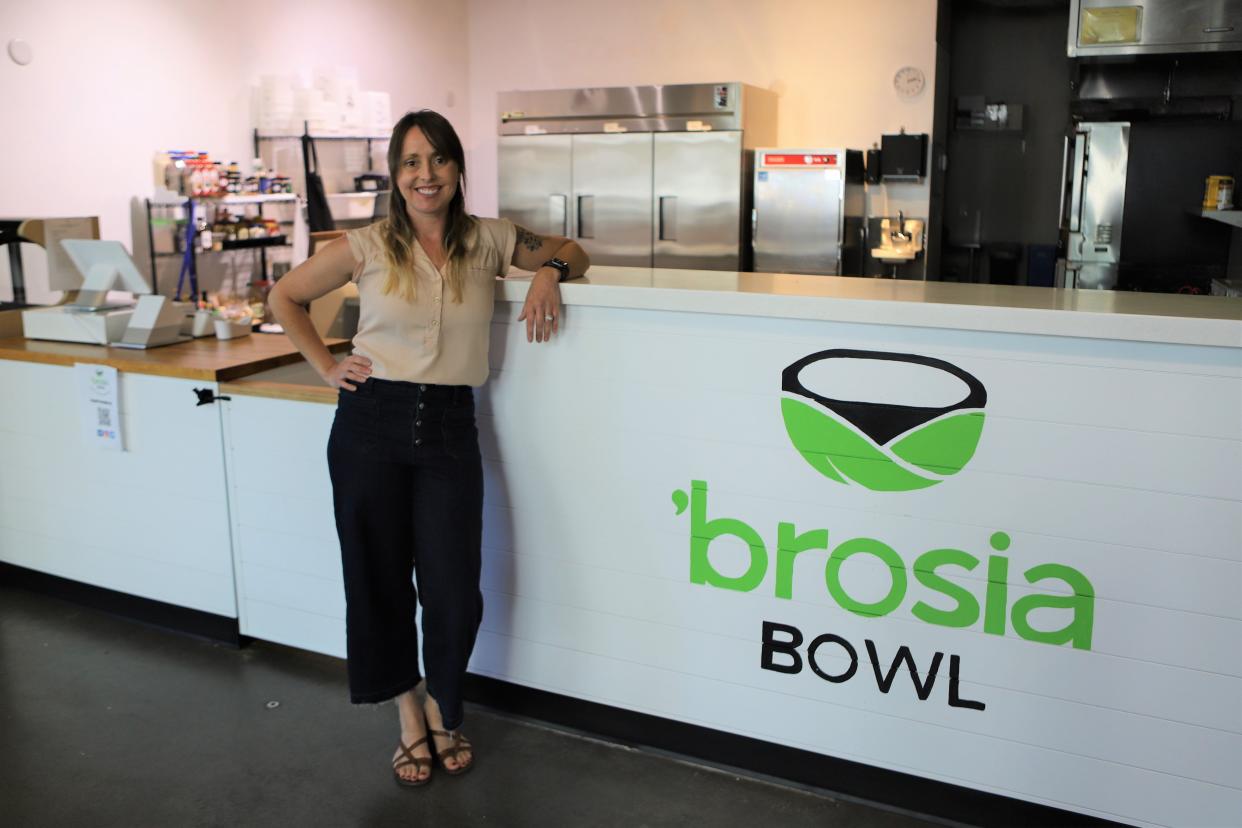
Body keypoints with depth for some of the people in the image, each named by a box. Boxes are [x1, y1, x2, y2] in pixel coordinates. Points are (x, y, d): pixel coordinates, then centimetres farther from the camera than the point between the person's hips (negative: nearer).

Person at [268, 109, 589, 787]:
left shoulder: (488, 241, 2)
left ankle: (442, 712, 30)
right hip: (371, 426, 0)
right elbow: (284, 297, 10)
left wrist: (549, 271, -8)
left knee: (453, 593, -1)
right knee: (380, 581, 10)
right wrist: (326, 367, 2)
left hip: (450, 430, 0)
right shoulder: (368, 247, -1)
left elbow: (571, 253, 14)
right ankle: (410, 722, 32)